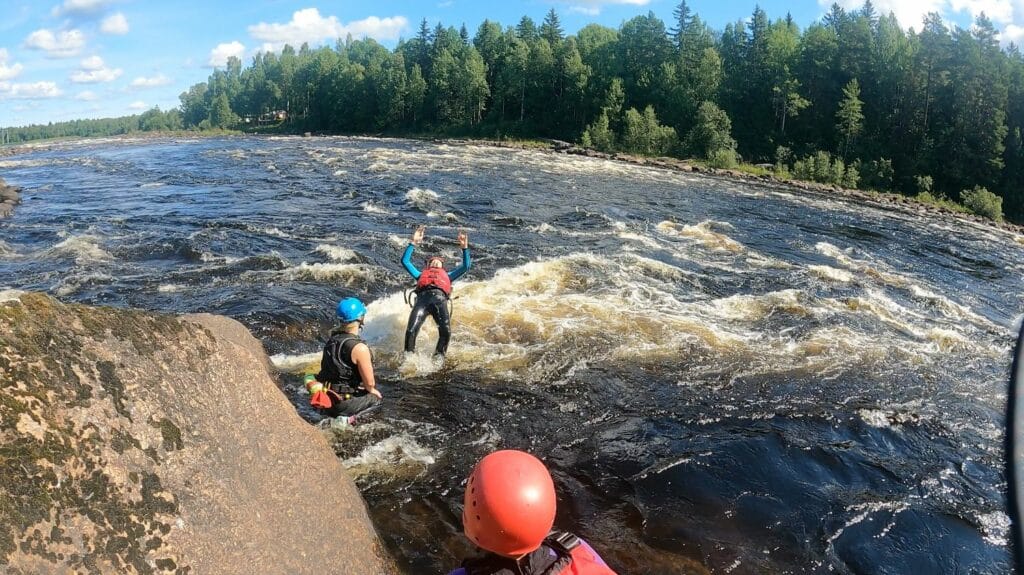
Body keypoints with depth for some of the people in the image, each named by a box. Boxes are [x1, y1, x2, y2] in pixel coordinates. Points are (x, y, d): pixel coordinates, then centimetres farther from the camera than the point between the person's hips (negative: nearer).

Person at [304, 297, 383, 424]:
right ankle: (347, 417, -4)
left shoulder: (331, 339, 1)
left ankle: (332, 415, 11)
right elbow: (369, 382, -18)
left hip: (326, 398, 7)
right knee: (376, 397, 17)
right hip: (343, 403, -7)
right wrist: (372, 390, 7)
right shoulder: (359, 348, -22)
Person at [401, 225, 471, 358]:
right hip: (423, 297, 0)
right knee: (411, 330, -23)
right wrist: (413, 243, 31)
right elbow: (405, 261, 36)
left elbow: (466, 266, 40)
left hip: (440, 298, 0)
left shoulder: (447, 276, 42)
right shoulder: (421, 275, 41)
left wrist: (465, 248, 31)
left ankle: (439, 357, -10)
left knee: (446, 331, -25)